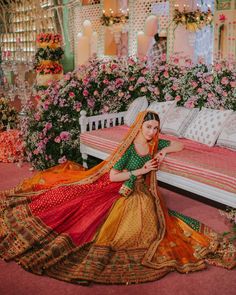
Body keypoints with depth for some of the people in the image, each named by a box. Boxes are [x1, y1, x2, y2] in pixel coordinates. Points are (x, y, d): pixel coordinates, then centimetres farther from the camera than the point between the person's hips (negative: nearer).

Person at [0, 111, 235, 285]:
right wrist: (139, 171, -25)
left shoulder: (156, 144, -5)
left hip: (145, 197, 5)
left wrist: (164, 151, -11)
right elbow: (112, 176, -21)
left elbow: (179, 146, 9)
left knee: (147, 229, 2)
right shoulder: (128, 148, -19)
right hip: (124, 196, -5)